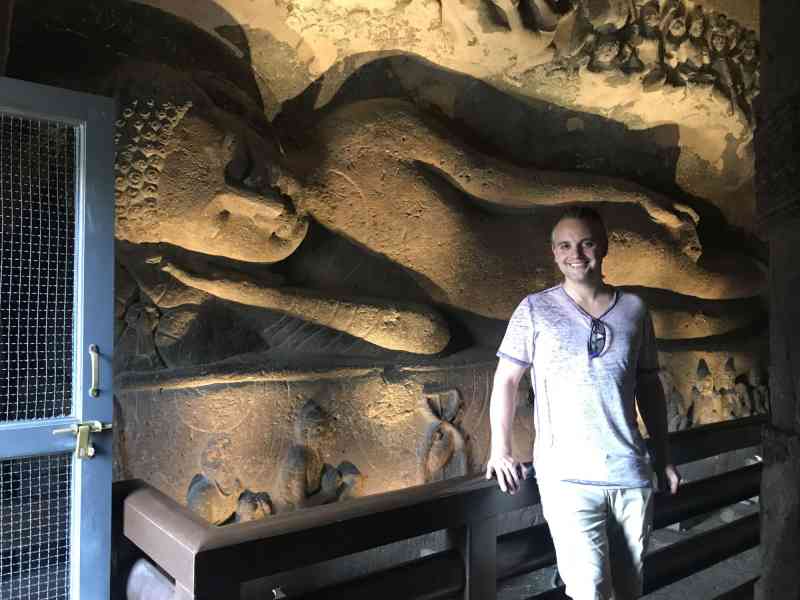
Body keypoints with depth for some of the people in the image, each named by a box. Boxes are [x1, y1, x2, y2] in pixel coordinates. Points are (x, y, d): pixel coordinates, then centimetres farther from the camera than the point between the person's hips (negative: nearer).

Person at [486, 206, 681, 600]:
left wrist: (663, 457, 14)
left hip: (632, 473, 4)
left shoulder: (634, 309, 7)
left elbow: (649, 386, 14)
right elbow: (506, 378, 2)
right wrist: (500, 450, -5)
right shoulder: (535, 310, -1)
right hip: (567, 475, -3)